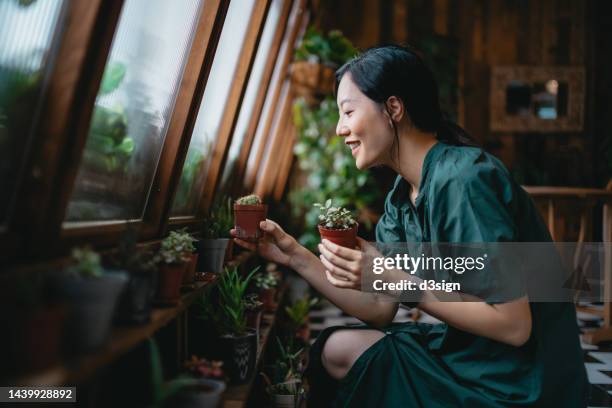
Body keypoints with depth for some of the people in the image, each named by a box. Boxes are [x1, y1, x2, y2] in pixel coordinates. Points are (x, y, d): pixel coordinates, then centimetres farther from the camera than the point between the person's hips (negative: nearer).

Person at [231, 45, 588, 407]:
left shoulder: (461, 182, -23)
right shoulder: (402, 195, 3)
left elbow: (513, 324, -25)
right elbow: (381, 309, 4)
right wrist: (296, 257, -2)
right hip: (464, 353, 7)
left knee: (343, 354, -9)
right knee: (337, 349, 0)